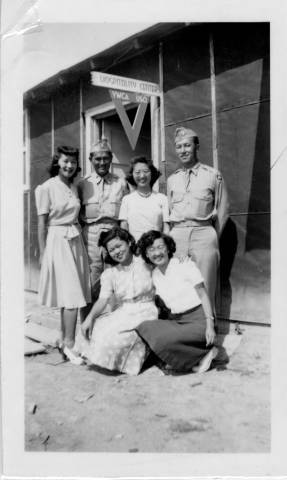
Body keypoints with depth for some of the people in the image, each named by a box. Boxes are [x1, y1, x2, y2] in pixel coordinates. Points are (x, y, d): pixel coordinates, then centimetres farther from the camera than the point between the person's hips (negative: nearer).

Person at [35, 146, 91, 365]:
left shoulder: (74, 188, 13)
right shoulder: (47, 188, -5)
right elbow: (42, 223, -5)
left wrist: (80, 240, 7)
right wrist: (43, 253, -7)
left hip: (76, 241, 6)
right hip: (57, 241, -6)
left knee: (71, 295, 7)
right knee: (72, 294, -9)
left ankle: (65, 340, 19)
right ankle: (69, 344, 1)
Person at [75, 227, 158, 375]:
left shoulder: (146, 263, -1)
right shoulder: (109, 274, 5)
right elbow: (103, 299, -7)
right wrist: (90, 317, -21)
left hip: (145, 312, -4)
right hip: (121, 313, 4)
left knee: (113, 336, -26)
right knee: (92, 331, -18)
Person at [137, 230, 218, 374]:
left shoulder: (185, 265, -7)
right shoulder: (154, 274, 9)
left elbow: (203, 295, -7)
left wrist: (210, 325, -15)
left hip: (197, 320, -6)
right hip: (175, 321, 6)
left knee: (163, 339, -30)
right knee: (144, 328, -20)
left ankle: (204, 354, -8)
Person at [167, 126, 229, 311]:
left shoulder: (213, 175, 4)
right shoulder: (172, 179, 15)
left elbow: (223, 210, 7)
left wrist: (213, 237, 5)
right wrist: (173, 235, 11)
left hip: (203, 233, -3)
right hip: (177, 235, 3)